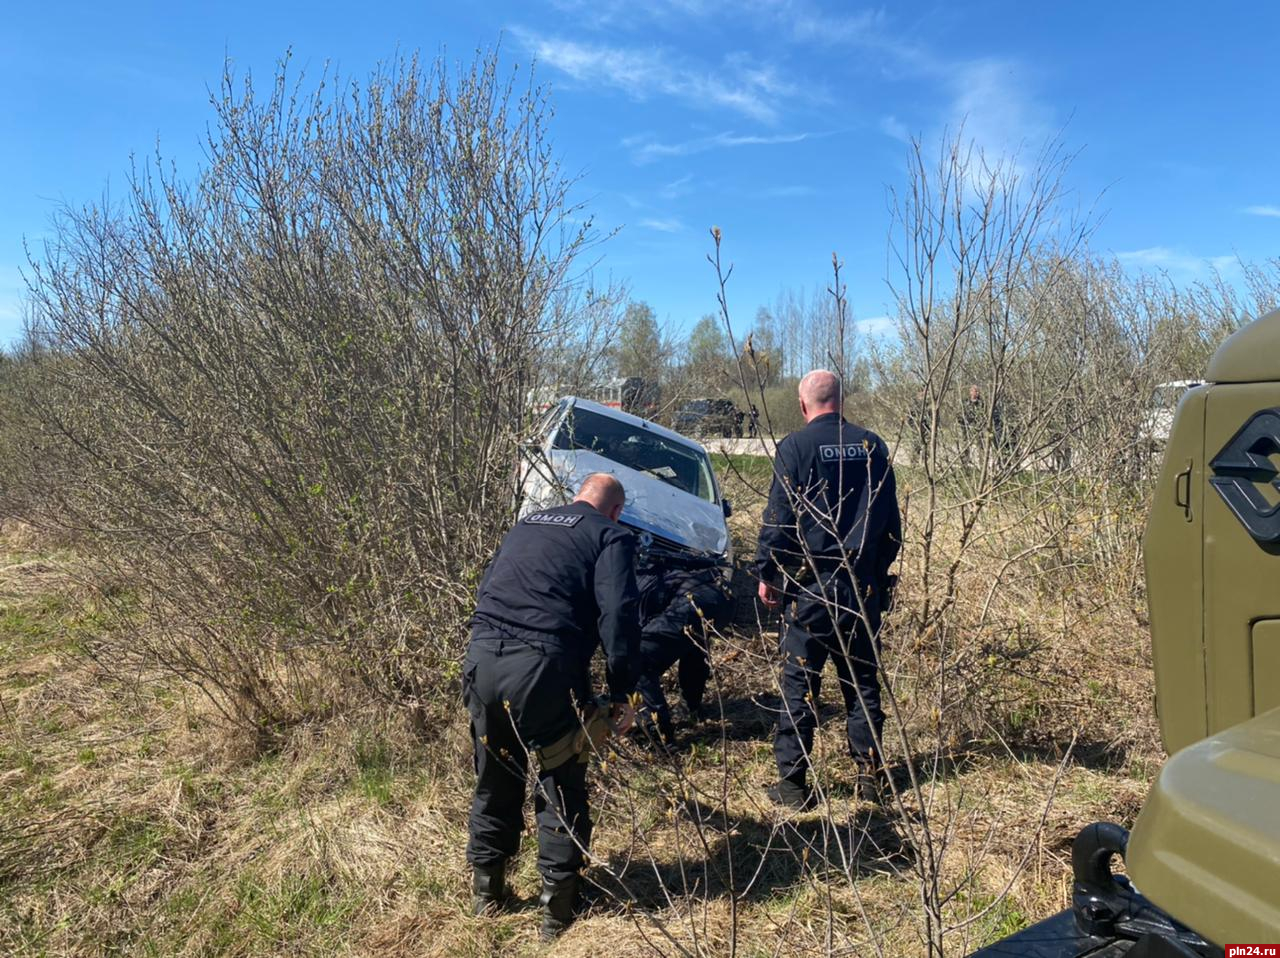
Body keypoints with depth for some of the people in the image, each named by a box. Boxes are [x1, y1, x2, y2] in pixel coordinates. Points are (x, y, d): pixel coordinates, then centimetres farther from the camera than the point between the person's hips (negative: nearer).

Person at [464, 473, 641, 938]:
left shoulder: (525, 525, 25)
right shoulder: (611, 535, 6)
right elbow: (618, 614, -8)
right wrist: (621, 693, -2)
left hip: (481, 660, 6)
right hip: (543, 668, -6)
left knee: (494, 779, 24)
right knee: (562, 783, 14)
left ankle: (487, 887, 39)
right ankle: (557, 899, 22)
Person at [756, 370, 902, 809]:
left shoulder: (796, 446, -8)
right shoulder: (872, 445, 6)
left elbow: (777, 517, -10)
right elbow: (891, 518, 12)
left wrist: (766, 573, 0)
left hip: (812, 582, -5)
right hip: (865, 584, 5)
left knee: (800, 682, 2)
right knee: (862, 678, 14)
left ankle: (793, 781, 7)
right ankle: (870, 773, 22)